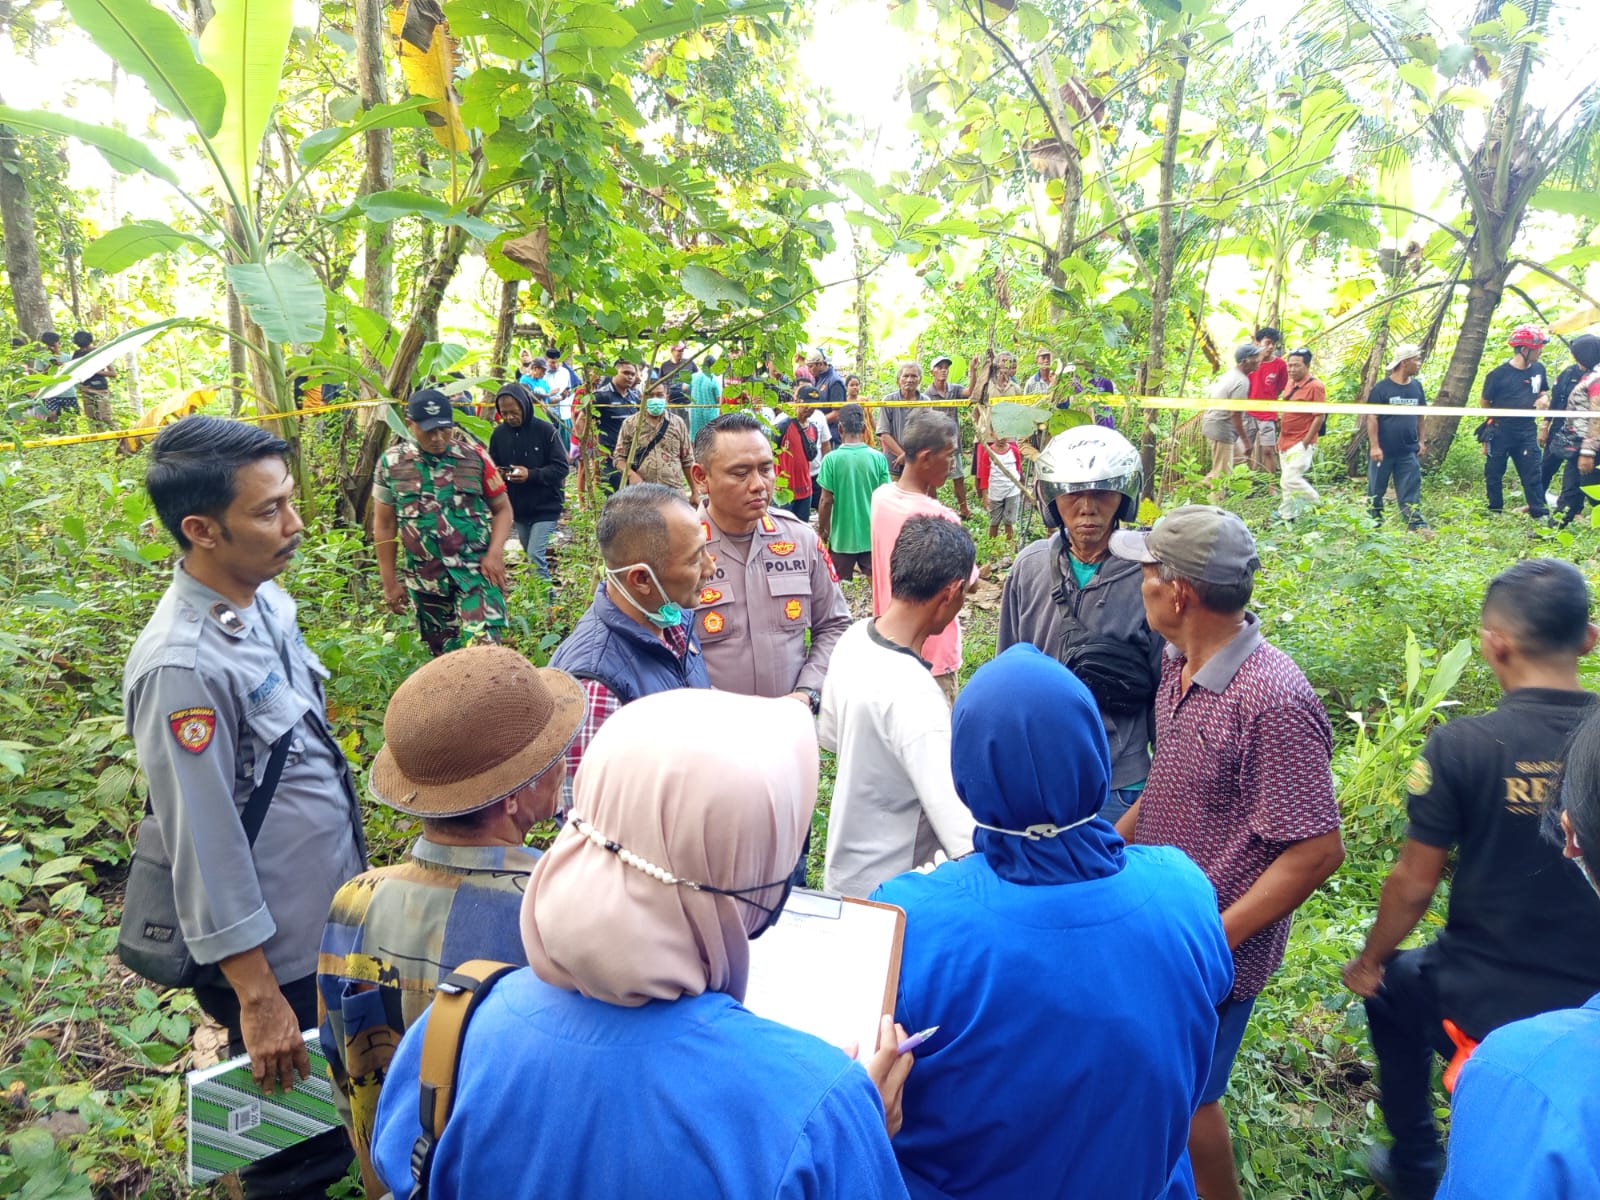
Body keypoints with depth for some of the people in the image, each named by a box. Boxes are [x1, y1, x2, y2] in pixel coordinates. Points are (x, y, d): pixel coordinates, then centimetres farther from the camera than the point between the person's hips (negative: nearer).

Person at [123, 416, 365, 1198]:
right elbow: (204, 849, -23)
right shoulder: (183, 666, -28)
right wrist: (256, 997, -16)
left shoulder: (266, 600, -3)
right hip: (272, 947, -7)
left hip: (333, 914, 7)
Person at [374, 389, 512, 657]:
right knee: (444, 653, 14)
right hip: (425, 578, 2)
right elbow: (384, 525, 8)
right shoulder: (392, 463, 2)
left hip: (476, 568, -2)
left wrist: (495, 553, -10)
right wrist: (390, 582, 6)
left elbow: (502, 508, 6)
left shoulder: (475, 457, -1)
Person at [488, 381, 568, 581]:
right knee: (532, 557, 16)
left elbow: (561, 468, -14)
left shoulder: (546, 430, -14)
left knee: (535, 557, -14)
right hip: (517, 509, 5)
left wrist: (531, 475, -26)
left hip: (545, 507, -5)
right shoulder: (499, 433, -1)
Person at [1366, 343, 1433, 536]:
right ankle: (1373, 523, 17)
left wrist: (1421, 441, 13)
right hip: (1383, 451, -4)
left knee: (1411, 489, 2)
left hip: (1408, 451, 4)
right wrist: (1374, 446, -15)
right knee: (1376, 489, 6)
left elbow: (1419, 415, 16)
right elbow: (1372, 418, -10)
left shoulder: (1416, 386, 7)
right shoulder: (1382, 387, -9)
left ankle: (1416, 524, 2)